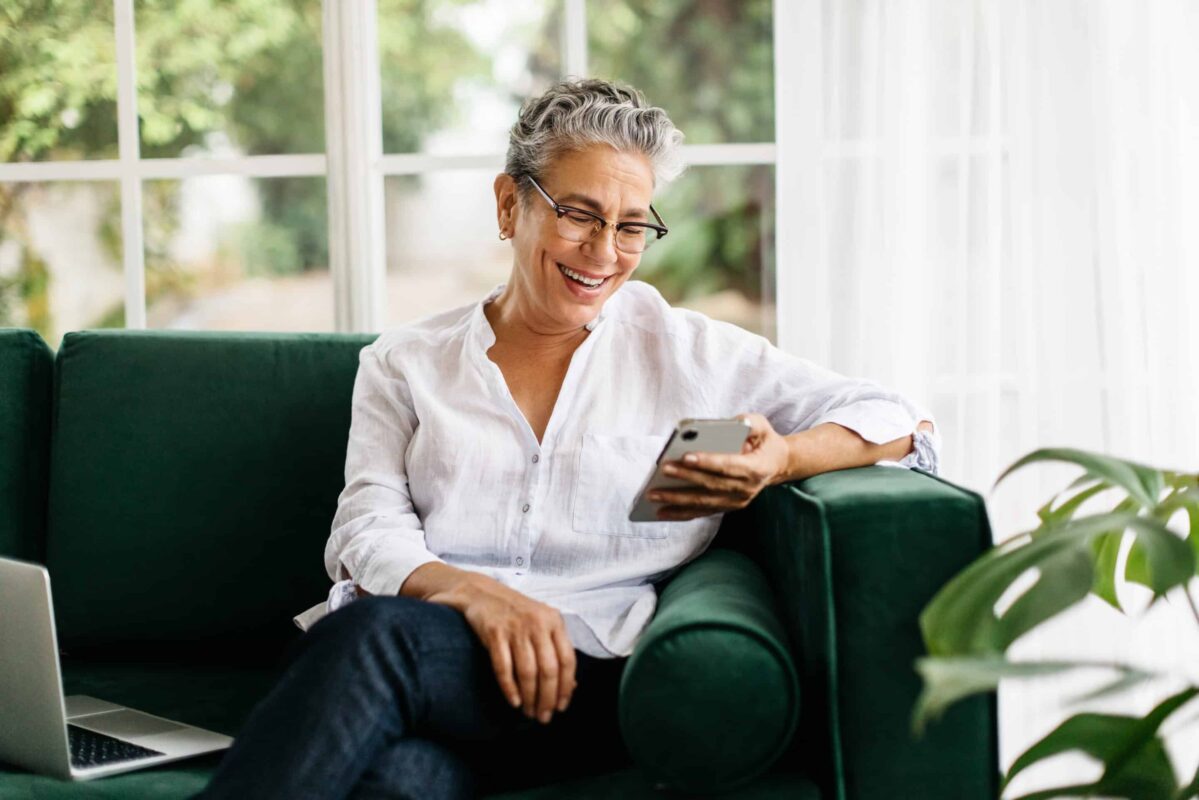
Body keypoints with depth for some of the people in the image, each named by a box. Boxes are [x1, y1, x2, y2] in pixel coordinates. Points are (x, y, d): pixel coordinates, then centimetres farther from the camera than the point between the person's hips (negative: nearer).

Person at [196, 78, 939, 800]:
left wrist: (782, 461, -8)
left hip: (583, 680, -1)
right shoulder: (405, 362, 19)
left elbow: (904, 424, 14)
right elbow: (369, 536, 6)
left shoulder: (687, 351, 16)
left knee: (377, 632, -35)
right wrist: (475, 593, -16)